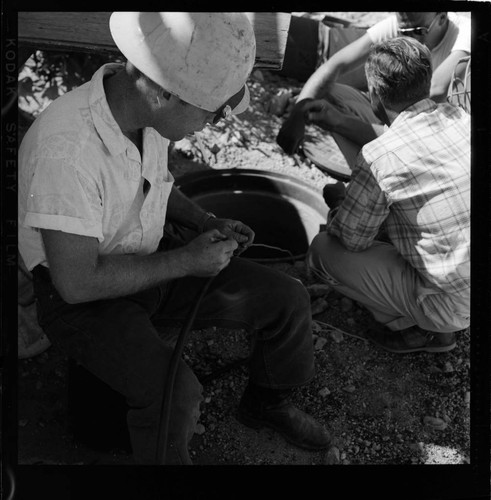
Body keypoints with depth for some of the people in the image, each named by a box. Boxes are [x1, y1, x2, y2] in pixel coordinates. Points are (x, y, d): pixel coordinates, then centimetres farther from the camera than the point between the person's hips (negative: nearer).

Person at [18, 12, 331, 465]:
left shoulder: (145, 106, -9)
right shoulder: (65, 150, -33)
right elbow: (76, 282, -28)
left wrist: (205, 223, -2)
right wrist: (186, 261, -22)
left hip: (151, 262, 7)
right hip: (82, 296, -7)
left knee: (287, 299, -1)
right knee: (174, 392, -31)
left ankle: (266, 402, 26)